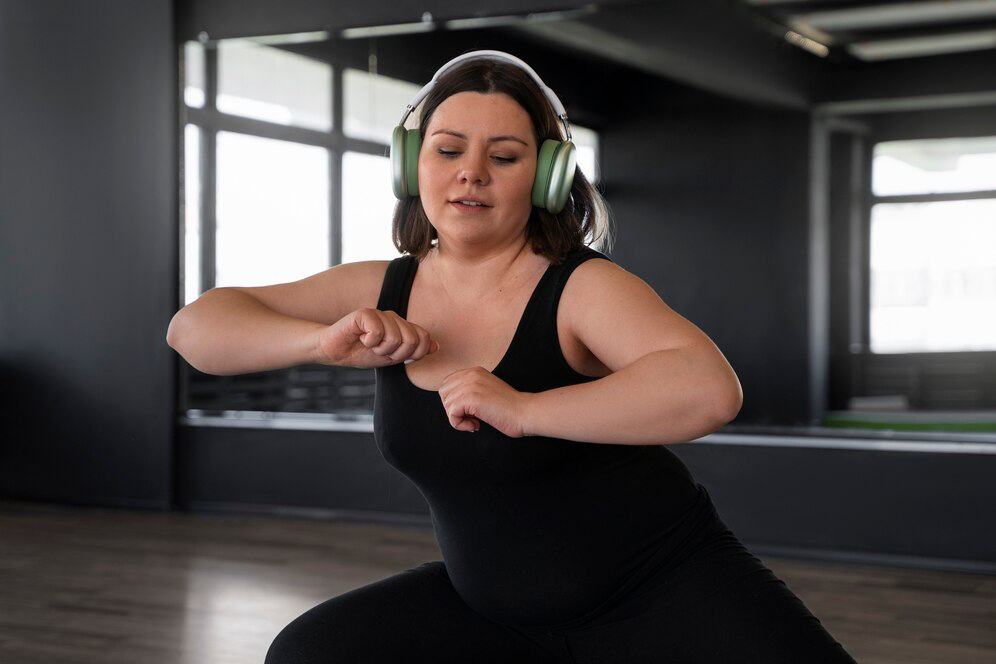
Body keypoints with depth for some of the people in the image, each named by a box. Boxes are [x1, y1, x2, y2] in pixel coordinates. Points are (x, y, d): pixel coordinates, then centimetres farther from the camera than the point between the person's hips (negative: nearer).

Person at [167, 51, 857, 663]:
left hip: (665, 591, -5)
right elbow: (196, 326, -1)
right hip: (492, 607, 5)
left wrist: (523, 409, -39)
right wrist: (323, 340, -19)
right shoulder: (383, 294, -1)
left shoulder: (583, 289, -18)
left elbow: (710, 388, -35)